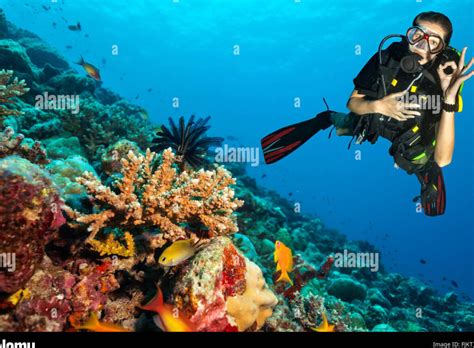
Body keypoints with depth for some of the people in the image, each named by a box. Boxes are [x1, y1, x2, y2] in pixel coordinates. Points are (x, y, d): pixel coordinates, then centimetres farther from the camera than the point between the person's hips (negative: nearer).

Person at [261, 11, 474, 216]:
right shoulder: (387, 57, -29)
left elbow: (443, 159, -41)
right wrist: (378, 106, -37)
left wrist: (449, 99, -50)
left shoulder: (443, 82, -35)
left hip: (411, 151, -2)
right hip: (371, 125, 2)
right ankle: (324, 120, 42)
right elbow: (353, 103, -14)